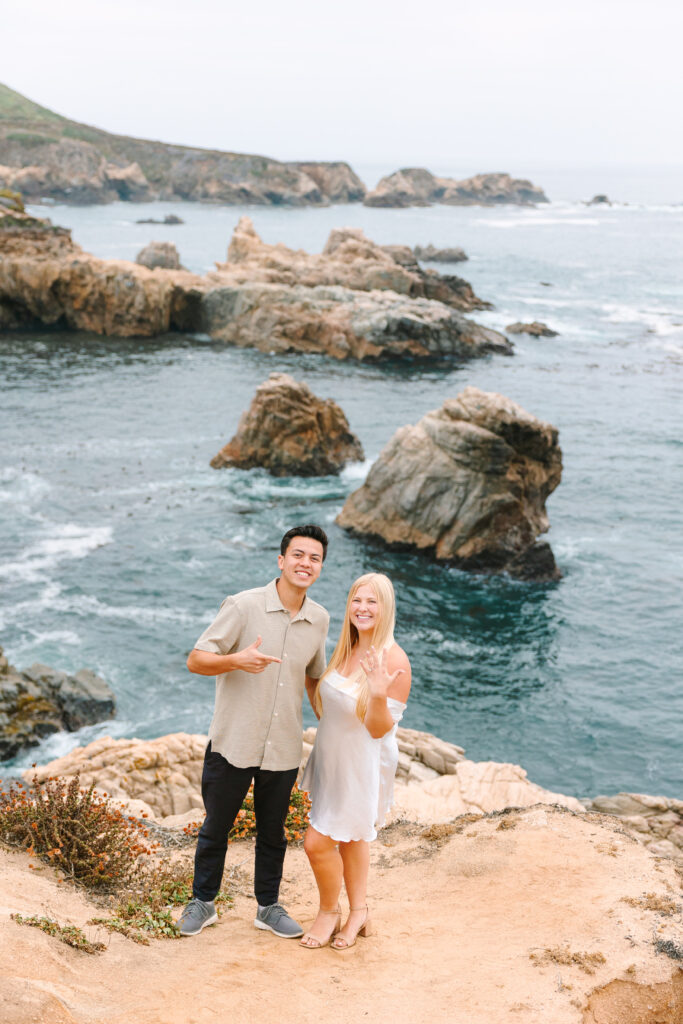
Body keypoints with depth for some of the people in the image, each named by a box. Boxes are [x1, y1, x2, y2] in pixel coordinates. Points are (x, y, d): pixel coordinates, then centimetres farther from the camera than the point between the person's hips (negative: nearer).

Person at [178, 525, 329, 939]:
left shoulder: (320, 619, 2)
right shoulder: (244, 606, -13)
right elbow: (196, 660, -13)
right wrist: (237, 660, -31)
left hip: (284, 749, 3)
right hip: (233, 744, -3)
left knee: (273, 834, 17)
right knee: (216, 829, 12)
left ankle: (269, 907, 35)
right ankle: (203, 903, 32)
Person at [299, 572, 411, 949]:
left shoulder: (393, 660, -22)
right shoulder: (345, 650, 0)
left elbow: (380, 729, -22)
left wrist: (379, 695, -38)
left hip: (363, 765, -7)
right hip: (333, 759, 7)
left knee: (319, 842, -2)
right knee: (351, 837, 20)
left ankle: (329, 912, 23)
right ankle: (358, 912, 37)